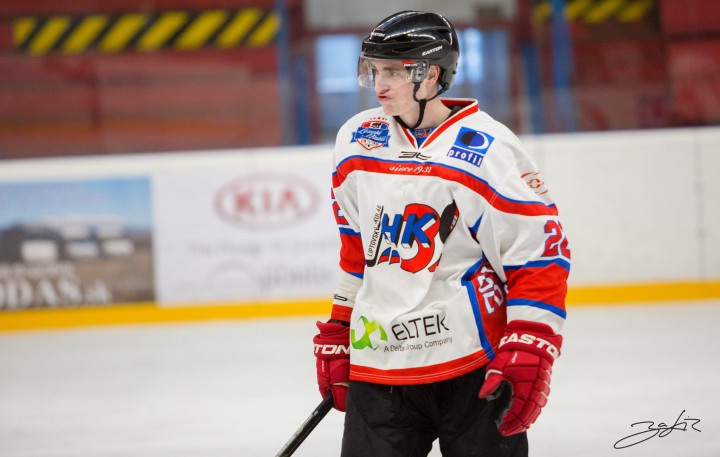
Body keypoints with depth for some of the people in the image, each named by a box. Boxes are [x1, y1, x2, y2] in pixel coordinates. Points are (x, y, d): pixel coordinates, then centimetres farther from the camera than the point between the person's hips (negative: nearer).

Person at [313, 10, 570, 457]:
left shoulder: (488, 150, -11)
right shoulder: (357, 141, 8)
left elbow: (542, 255, -11)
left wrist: (528, 358, -17)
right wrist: (338, 333, 21)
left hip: (475, 366, -5)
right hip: (378, 364, 5)